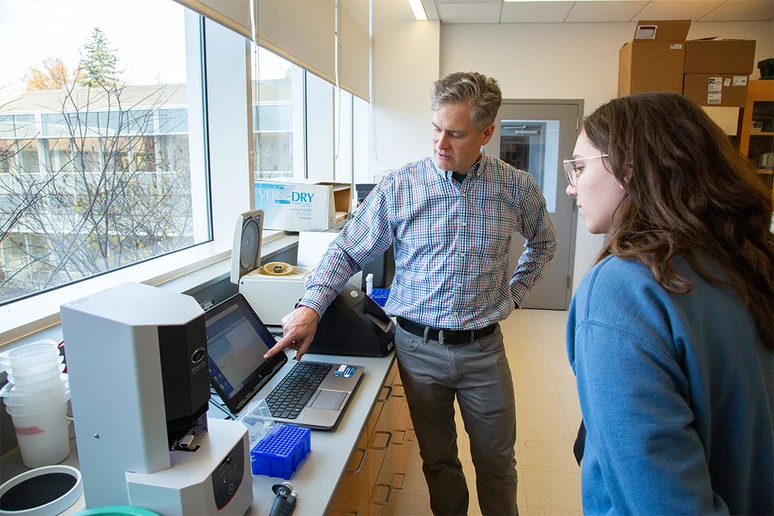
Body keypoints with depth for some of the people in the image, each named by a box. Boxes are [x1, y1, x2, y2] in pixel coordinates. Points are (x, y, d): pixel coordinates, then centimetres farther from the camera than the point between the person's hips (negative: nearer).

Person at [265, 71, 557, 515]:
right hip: (418, 345, 0)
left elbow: (544, 242, 16)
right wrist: (311, 306, -17)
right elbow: (348, 252, -4)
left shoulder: (517, 188, -4)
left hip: (483, 347, 1)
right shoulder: (399, 188, -9)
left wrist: (516, 291, 6)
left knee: (497, 462, 18)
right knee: (437, 460, 18)